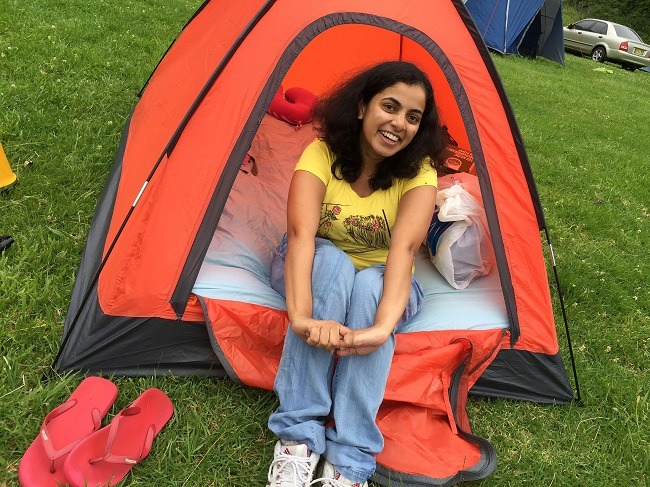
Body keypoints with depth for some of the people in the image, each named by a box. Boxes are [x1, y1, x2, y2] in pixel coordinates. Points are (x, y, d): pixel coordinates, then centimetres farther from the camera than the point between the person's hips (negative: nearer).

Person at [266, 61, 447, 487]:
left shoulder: (420, 174, -18)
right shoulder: (321, 154, -19)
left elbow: (404, 247, -35)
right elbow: (301, 233, -35)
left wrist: (383, 327, -52)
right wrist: (301, 316, -52)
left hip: (382, 285, 1)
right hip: (314, 271, 0)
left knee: (370, 284, -36)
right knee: (331, 261, -36)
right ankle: (298, 437, -34)